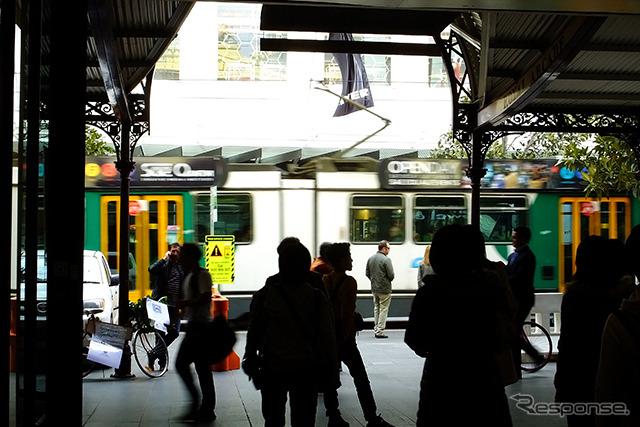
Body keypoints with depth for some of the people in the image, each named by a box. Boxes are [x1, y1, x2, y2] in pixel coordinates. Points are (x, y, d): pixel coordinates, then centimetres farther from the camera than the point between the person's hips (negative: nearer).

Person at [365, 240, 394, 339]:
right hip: (384, 289, -7)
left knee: (376, 308, 17)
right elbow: (391, 275, -16)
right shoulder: (386, 259, -16)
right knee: (383, 309, -1)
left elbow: (367, 273, 11)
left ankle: (376, 329, 21)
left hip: (374, 288, 7)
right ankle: (380, 331, -1)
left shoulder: (370, 258, 7)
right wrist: (389, 280, 4)